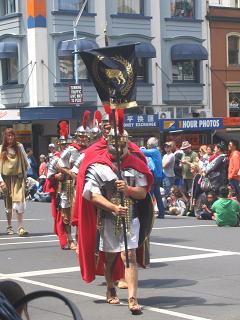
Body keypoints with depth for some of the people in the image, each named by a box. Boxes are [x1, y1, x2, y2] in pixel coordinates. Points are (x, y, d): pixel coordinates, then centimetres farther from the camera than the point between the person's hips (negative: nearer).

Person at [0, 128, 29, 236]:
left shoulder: (19, 146, 5)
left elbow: (25, 161, 15)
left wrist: (25, 173, 14)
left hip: (18, 177, -1)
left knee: (19, 201, -14)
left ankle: (20, 227, -16)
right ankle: (9, 226, 22)